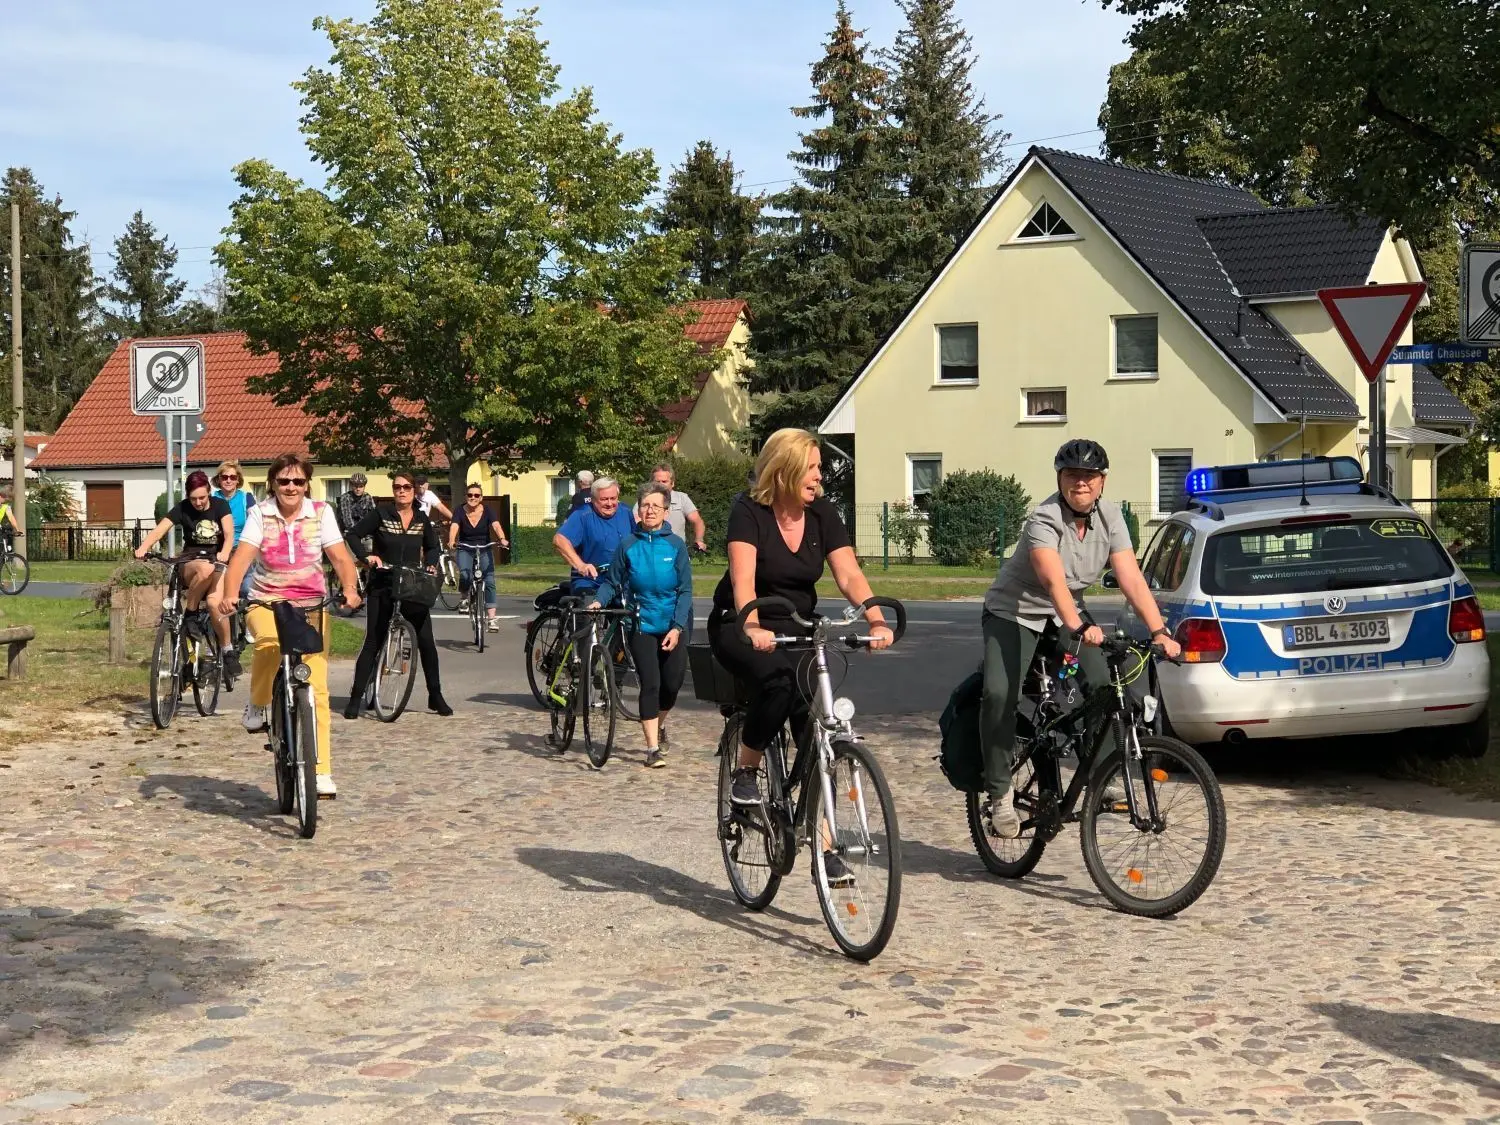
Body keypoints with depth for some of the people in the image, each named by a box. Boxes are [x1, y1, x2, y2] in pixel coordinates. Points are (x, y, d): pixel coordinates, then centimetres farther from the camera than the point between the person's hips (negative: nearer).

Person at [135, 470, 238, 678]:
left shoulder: (220, 506, -2)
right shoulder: (182, 508, -3)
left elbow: (229, 534, -15)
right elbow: (160, 529, -17)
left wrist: (225, 553, -37)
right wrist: (143, 548, -36)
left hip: (218, 561, 0)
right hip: (190, 561, 0)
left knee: (214, 603, -27)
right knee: (205, 569, -38)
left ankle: (228, 651, -12)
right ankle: (187, 612, -20)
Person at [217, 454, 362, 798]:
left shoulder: (321, 512, 1)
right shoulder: (260, 513, -2)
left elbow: (339, 555, -9)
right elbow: (242, 556, -14)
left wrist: (350, 588, -28)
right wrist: (229, 594, -31)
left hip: (311, 603, 1)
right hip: (267, 600, -1)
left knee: (316, 688, -8)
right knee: (270, 644, -37)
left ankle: (321, 772, -4)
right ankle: (258, 704, -6)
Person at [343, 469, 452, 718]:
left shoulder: (422, 519, 4)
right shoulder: (381, 514, -5)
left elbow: (433, 547, 19)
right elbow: (352, 535, -2)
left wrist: (430, 564, 0)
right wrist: (366, 557, -16)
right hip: (383, 587, -2)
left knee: (426, 641, -1)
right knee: (373, 642, -2)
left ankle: (435, 696, 11)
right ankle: (356, 698, 4)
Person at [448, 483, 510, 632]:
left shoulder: (487, 510, -6)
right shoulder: (460, 511, -7)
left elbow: (496, 526, -21)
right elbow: (454, 527, -23)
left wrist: (502, 539, -41)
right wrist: (451, 541, -43)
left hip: (484, 550, 1)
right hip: (465, 550, 0)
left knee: (489, 582, -12)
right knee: (465, 576, -25)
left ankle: (492, 618, -15)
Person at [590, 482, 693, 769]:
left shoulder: (675, 545, -4)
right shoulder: (628, 546, -3)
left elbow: (685, 589, -4)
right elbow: (612, 582, 2)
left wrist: (677, 627, -13)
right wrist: (599, 601, -18)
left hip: (674, 625, 1)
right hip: (642, 624, 0)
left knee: (673, 682, 1)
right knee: (650, 684, -5)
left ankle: (660, 724, 33)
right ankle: (653, 748, 0)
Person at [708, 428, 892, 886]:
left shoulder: (822, 513, -3)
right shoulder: (749, 511, -15)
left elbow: (849, 575, -13)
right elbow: (743, 578, -28)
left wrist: (876, 620, -31)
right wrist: (752, 628, -47)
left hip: (797, 628, 4)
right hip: (740, 627, -4)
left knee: (813, 721, -14)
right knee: (777, 677, -36)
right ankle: (745, 769, -12)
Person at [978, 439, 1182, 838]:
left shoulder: (1110, 516, -10)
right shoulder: (1044, 520, -27)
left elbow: (1132, 579, -17)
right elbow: (1053, 580, -42)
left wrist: (1159, 631, -29)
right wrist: (1078, 629, -58)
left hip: (1066, 615, 5)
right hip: (1014, 613, -5)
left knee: (1105, 687, -14)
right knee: (999, 694, -26)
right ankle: (1000, 794, -15)